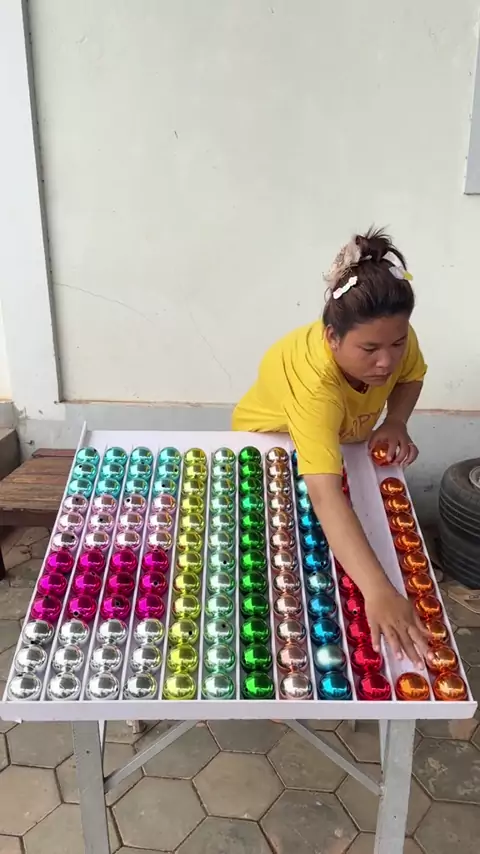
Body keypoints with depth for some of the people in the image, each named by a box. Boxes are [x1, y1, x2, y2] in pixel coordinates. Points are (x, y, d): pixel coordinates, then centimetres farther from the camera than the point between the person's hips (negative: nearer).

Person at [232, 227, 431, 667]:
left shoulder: (395, 337, -30)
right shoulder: (313, 379, -49)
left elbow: (411, 374, -4)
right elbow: (325, 496, -58)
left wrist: (395, 422, -25)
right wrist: (378, 591, -67)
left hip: (345, 442, 5)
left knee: (374, 521, 8)